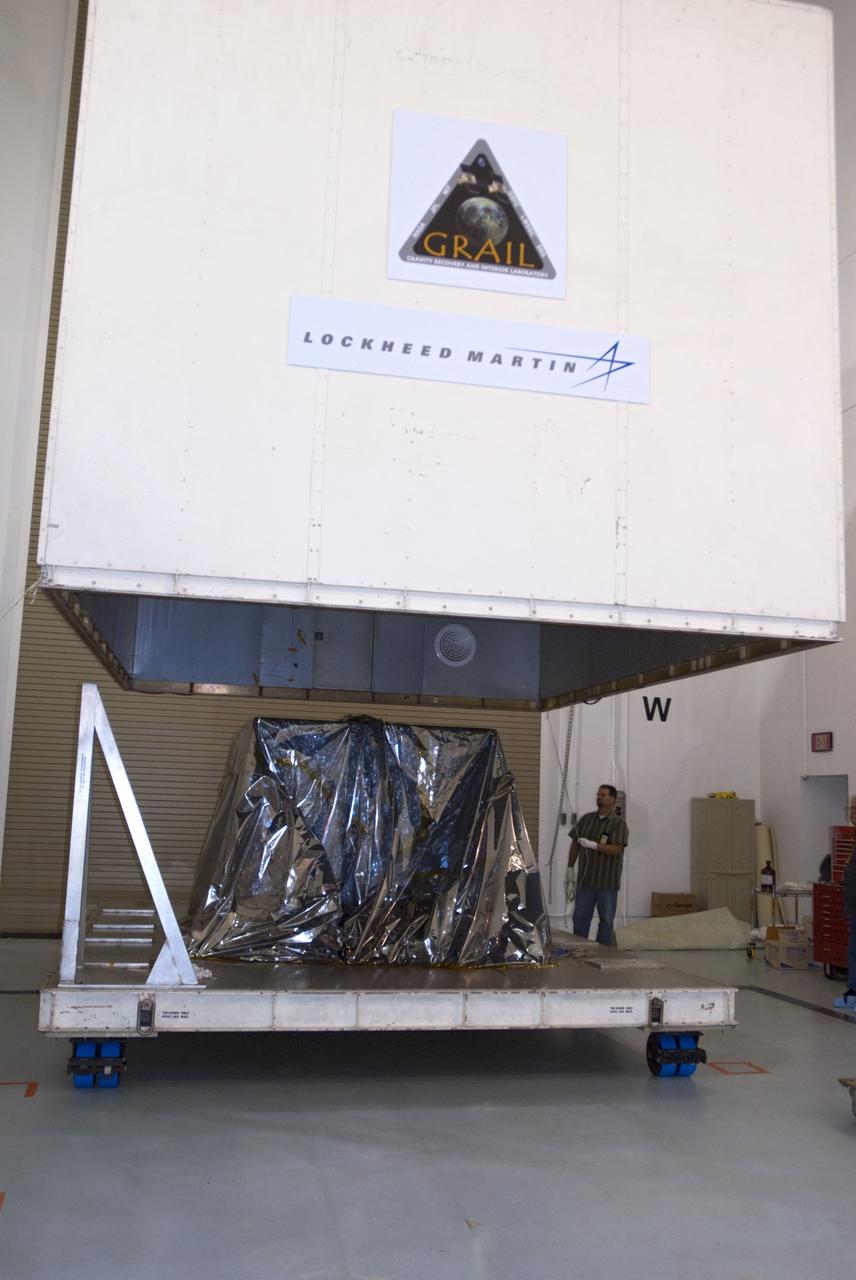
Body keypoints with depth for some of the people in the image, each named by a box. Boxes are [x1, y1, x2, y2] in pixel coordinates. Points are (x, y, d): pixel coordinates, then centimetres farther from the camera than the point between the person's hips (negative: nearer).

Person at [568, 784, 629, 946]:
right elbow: (575, 843, 13)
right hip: (585, 879, 4)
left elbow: (616, 849, -17)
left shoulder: (619, 823, -6)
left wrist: (593, 845, -25)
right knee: (580, 917, 6)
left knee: (606, 920, 6)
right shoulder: (586, 819, 9)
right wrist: (570, 867, 10)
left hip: (608, 883, -3)